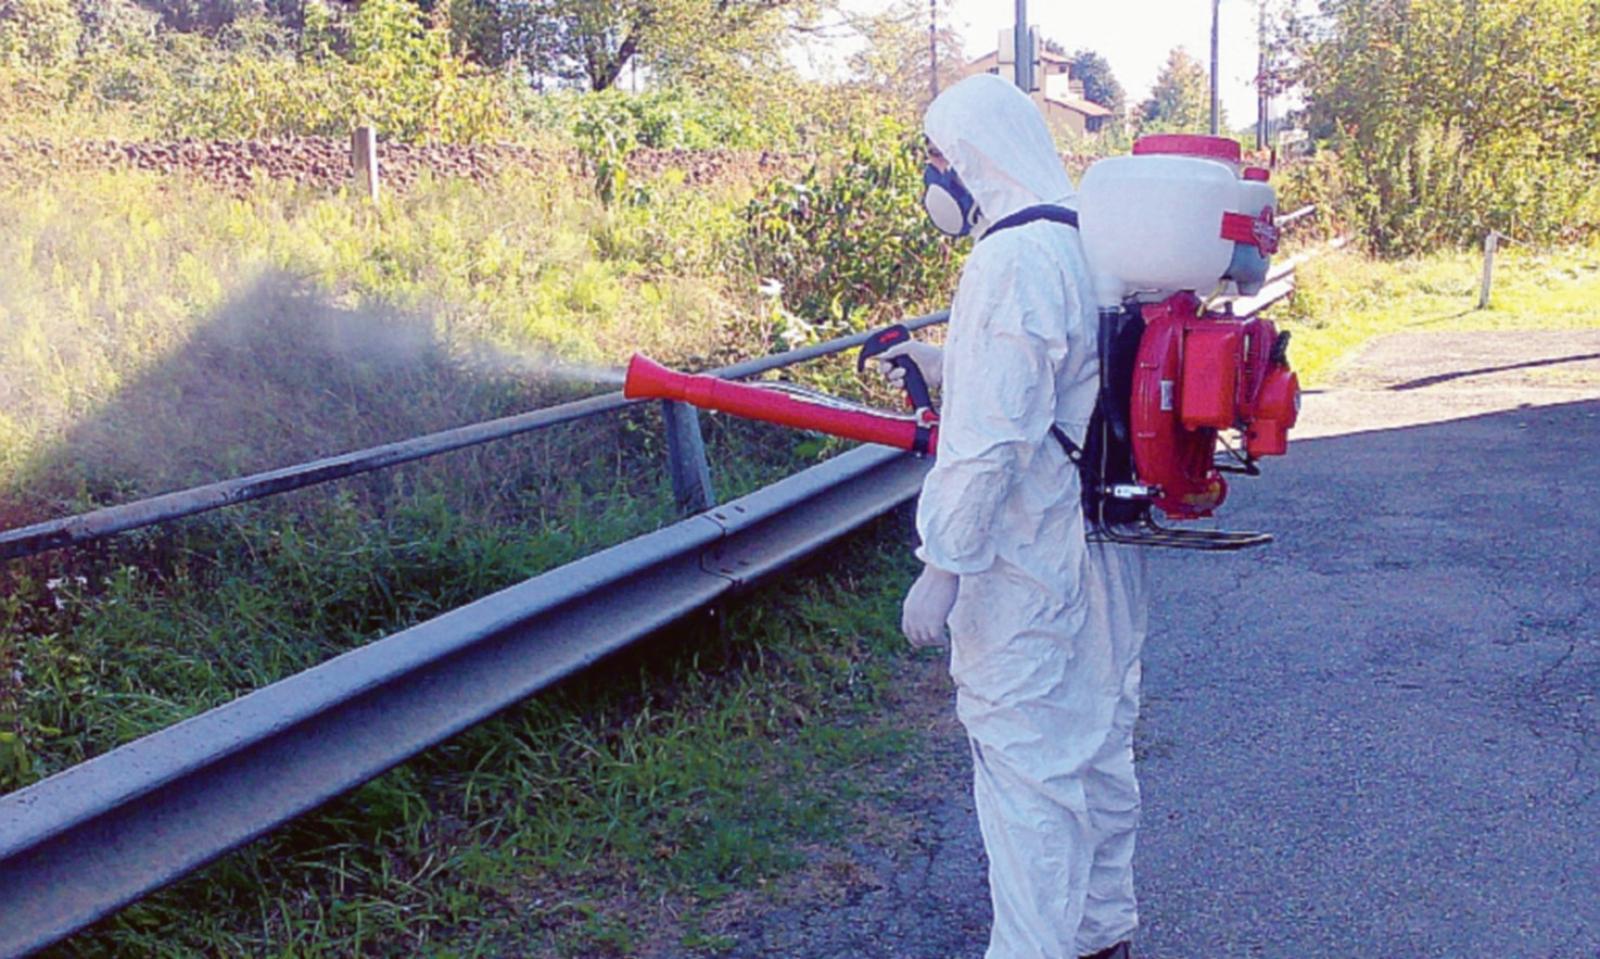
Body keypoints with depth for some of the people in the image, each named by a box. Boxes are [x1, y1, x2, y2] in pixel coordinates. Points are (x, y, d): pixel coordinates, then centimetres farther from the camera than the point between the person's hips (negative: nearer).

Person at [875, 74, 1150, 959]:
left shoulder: (1010, 261, -20)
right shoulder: (1094, 244, 10)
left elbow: (990, 439, -25)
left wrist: (941, 567, -20)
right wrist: (946, 366, 21)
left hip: (1025, 569, -10)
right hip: (1107, 553, 10)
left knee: (1023, 760, -1)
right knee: (1098, 740, 20)